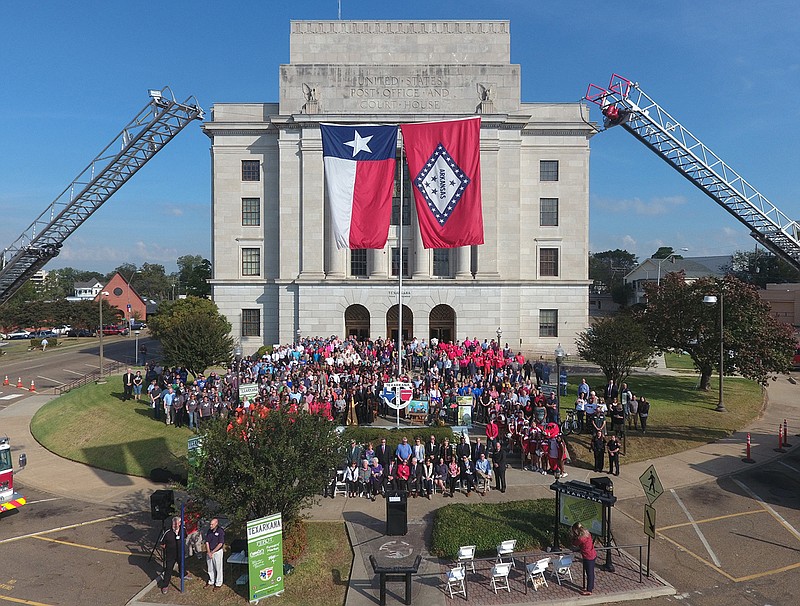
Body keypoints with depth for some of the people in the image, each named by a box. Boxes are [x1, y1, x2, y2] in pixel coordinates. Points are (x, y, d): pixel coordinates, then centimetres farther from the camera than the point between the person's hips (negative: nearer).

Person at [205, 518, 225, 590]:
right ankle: (211, 581, 32)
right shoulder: (209, 531, 2)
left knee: (218, 568, 4)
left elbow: (220, 544, -16)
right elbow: (207, 542, 3)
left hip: (217, 552, -6)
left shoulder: (220, 531, -16)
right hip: (209, 552, 6)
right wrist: (208, 552, -8)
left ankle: (218, 584, 15)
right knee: (210, 568, 15)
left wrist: (212, 552, -15)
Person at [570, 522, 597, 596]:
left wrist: (573, 537, 1)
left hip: (588, 557, -9)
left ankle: (589, 591, 16)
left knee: (589, 574, 4)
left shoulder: (581, 538, -28)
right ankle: (591, 587, 37)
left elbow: (575, 544, -8)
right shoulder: (587, 533, -2)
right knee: (591, 572, 22)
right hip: (593, 555, 9)